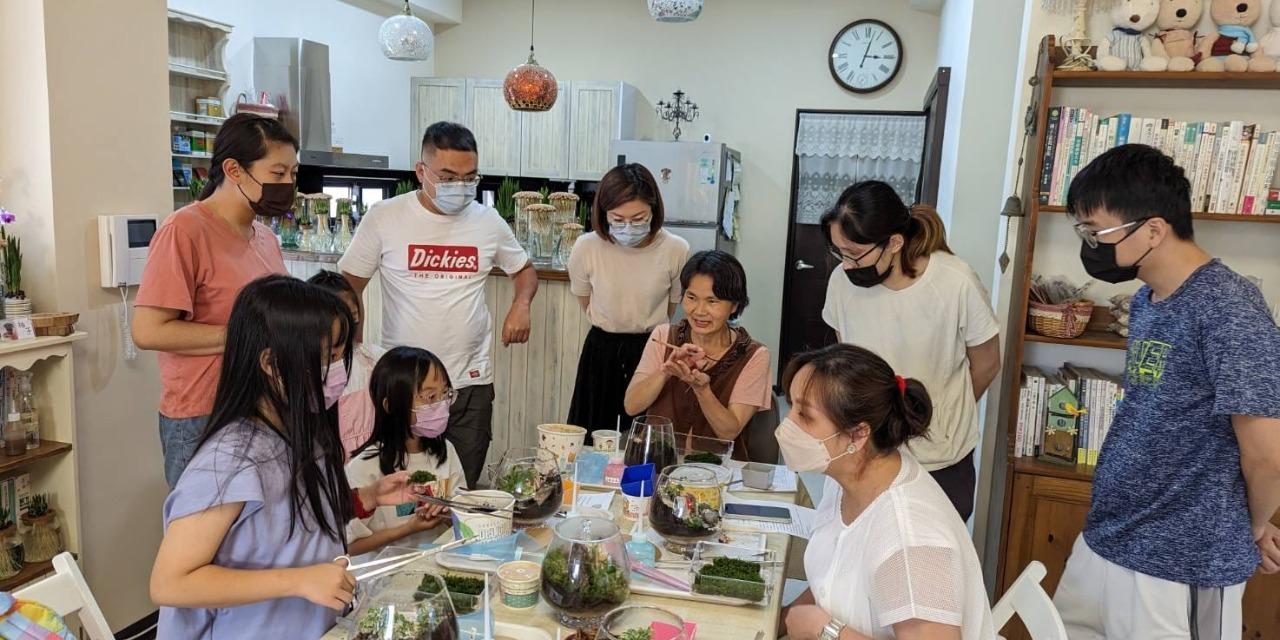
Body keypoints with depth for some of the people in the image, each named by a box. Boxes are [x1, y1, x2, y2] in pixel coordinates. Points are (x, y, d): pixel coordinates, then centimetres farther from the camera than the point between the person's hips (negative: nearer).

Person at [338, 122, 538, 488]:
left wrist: (521, 303, -3)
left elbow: (524, 270, 18)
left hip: (471, 384, 2)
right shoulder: (385, 217, -4)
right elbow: (349, 288, 3)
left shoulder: (489, 221, 3)